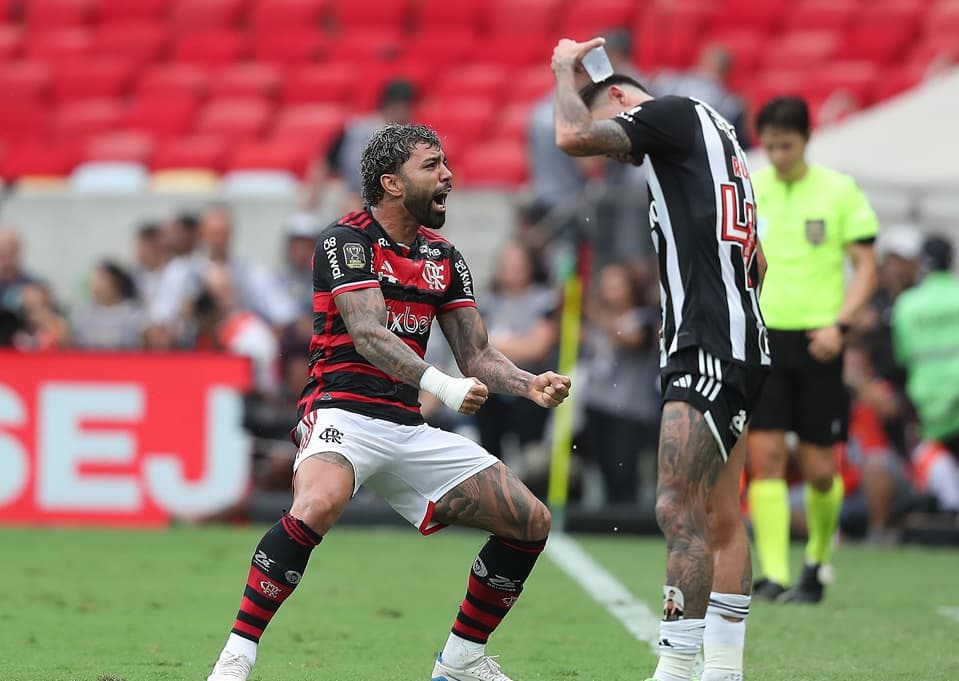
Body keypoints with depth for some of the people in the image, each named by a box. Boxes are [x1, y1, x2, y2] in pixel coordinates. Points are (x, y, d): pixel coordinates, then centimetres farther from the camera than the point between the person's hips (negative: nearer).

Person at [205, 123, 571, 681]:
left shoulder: (443, 258, 15)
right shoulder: (348, 241, -6)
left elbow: (477, 356, 15)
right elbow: (368, 334, -20)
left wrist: (530, 384, -5)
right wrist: (443, 385, -33)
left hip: (410, 430, 7)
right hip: (344, 411, -7)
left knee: (532, 523, 3)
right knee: (318, 504, -39)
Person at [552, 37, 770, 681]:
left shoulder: (677, 112, -5)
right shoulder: (716, 134, 23)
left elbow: (573, 135, -16)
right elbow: (756, 261, 28)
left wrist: (565, 67, 1)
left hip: (711, 350, -10)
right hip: (737, 344, 10)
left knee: (680, 511, -14)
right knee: (720, 516, 11)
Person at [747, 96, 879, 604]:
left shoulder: (839, 191, 0)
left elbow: (866, 267, 1)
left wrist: (840, 324, -12)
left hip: (815, 344, -1)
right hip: (759, 338, 1)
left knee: (819, 470, 0)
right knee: (765, 456, -9)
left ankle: (817, 561, 25)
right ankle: (773, 575, -7)